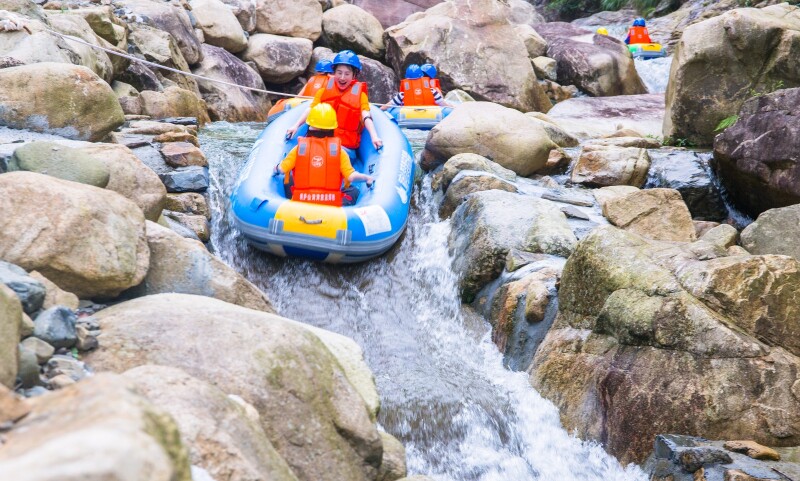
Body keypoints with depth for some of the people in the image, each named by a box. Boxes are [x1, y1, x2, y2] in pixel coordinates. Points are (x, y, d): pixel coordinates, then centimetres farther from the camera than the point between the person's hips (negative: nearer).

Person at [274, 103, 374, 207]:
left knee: (288, 180, 29)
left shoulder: (300, 147, 0)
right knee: (353, 191, 24)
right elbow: (351, 176, -8)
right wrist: (366, 178, 12)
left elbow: (282, 169, 0)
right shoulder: (338, 149, -1)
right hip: (331, 203, -1)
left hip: (301, 200, 1)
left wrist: (275, 170, 24)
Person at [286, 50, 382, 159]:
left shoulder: (359, 93, 6)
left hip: (345, 147, -2)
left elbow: (366, 117, -7)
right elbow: (311, 111, 5)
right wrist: (296, 126, -10)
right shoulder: (324, 90, 12)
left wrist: (374, 137, -24)